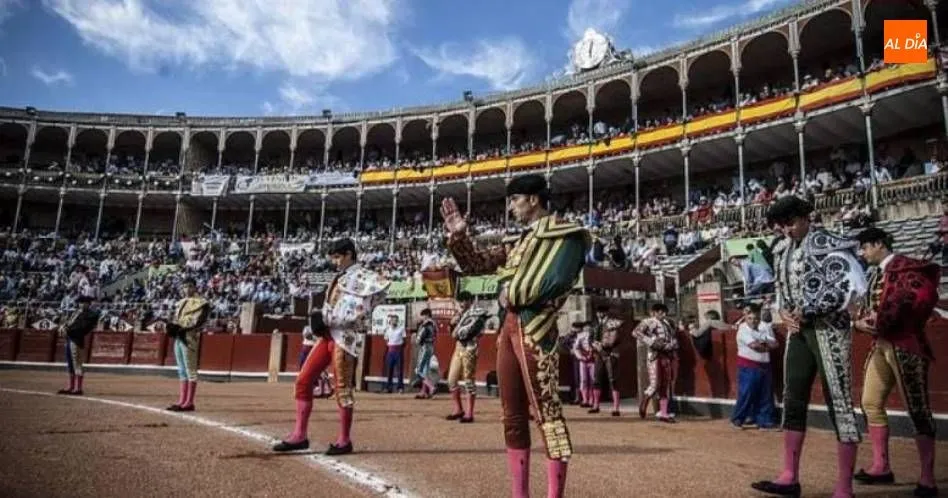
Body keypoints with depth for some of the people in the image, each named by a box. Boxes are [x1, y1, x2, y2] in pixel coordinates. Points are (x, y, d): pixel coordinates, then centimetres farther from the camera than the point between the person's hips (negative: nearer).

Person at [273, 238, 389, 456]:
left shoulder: (362, 276, -6)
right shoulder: (340, 277, 21)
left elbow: (382, 285, -26)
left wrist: (363, 310, -20)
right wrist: (322, 320, 4)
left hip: (346, 336, -9)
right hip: (328, 333, 9)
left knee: (342, 388, -4)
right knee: (303, 380, 6)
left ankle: (344, 441, 9)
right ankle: (300, 435, 14)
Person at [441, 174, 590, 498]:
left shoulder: (565, 235, -1)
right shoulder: (519, 242, 23)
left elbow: (557, 282, -16)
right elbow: (475, 265, 24)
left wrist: (513, 295, -7)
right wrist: (459, 237, 10)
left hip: (535, 329, -8)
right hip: (508, 327, 8)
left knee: (546, 411, -9)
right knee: (513, 415, 10)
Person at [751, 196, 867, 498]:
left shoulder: (827, 244, -7)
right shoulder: (783, 253, 13)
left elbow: (854, 286, -17)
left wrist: (809, 311, -17)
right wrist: (783, 312, 0)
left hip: (829, 330, -7)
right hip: (798, 332, 7)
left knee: (839, 403, -3)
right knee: (793, 402, 8)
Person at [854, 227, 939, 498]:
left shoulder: (904, 266, -10)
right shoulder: (874, 274, 15)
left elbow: (925, 296, -22)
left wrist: (886, 321, -19)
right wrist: (860, 321, -3)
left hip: (905, 346, -9)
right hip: (880, 345, 9)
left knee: (917, 409, -3)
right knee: (871, 403, 10)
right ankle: (881, 467, 19)